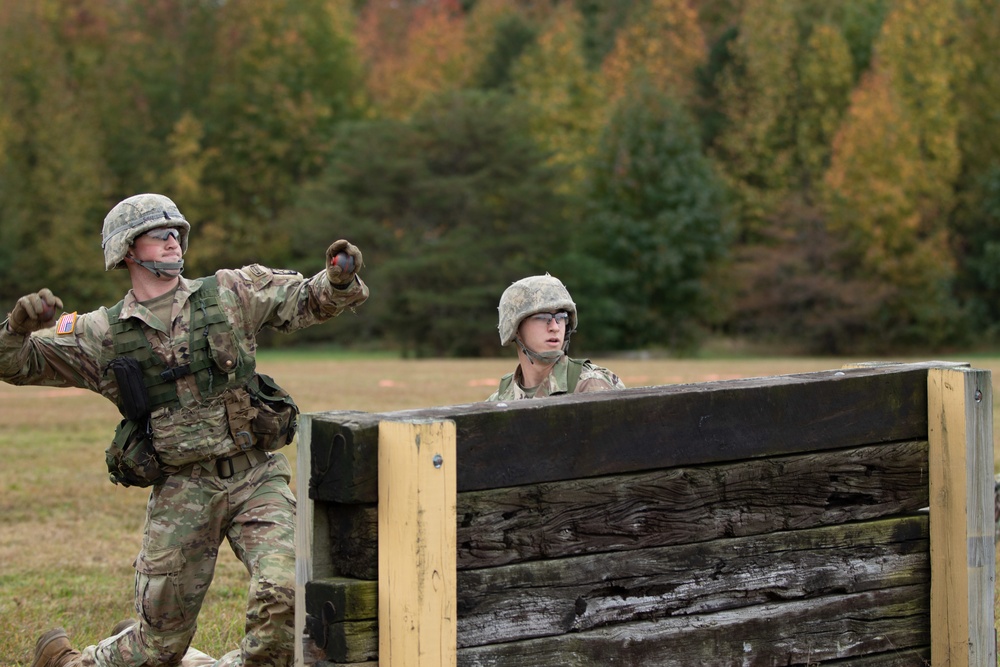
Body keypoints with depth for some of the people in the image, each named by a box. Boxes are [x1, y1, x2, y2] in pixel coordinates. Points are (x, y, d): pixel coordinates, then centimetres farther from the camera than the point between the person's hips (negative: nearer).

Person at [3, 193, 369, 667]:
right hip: (181, 493, 0)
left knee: (283, 595, -23)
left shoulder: (231, 293, 6)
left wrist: (339, 280, -15)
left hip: (256, 478, 1)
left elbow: (308, 301, 8)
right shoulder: (102, 334, 5)